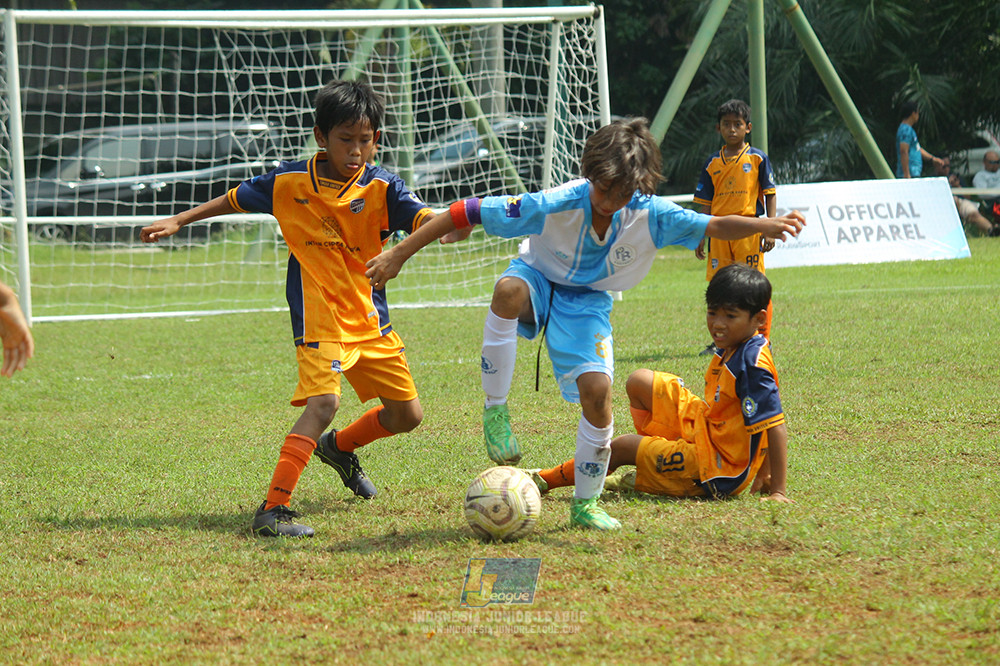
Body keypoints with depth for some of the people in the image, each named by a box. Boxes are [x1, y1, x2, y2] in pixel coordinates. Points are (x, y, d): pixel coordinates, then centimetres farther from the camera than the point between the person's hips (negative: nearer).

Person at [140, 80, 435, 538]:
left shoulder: (381, 188, -7)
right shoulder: (289, 182, -6)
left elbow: (423, 219, -23)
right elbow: (235, 200, 11)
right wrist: (179, 221, 15)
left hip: (371, 321, 4)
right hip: (318, 319, -4)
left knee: (407, 415, 11)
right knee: (323, 401, -26)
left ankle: (340, 447, 43)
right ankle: (272, 510, -29)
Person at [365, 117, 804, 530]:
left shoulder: (651, 216, -22)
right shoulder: (554, 206, -31)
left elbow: (714, 226, -19)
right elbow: (465, 213, -29)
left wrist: (764, 226, -40)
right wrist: (399, 255, -28)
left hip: (587, 301, 2)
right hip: (539, 279, -2)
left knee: (597, 389, -18)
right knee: (509, 290, -40)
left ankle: (586, 503, 3)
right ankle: (494, 410, -25)